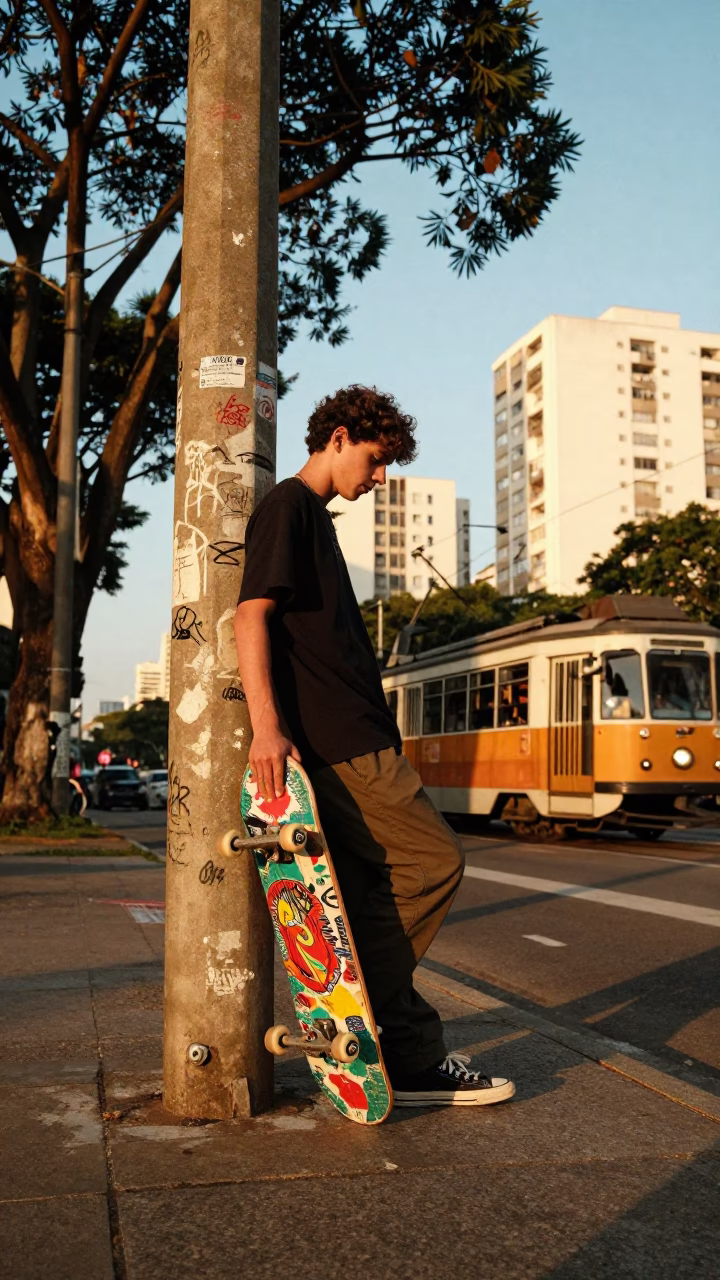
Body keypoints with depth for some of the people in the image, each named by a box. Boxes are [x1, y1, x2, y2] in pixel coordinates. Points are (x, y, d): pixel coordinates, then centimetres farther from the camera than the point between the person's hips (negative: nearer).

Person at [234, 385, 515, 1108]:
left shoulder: (314, 518, 25)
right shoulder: (287, 507, -3)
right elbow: (251, 615, -14)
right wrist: (267, 727, -24)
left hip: (351, 738, 10)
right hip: (337, 742, -9)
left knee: (372, 898, 8)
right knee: (433, 860, -10)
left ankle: (410, 1062, 14)